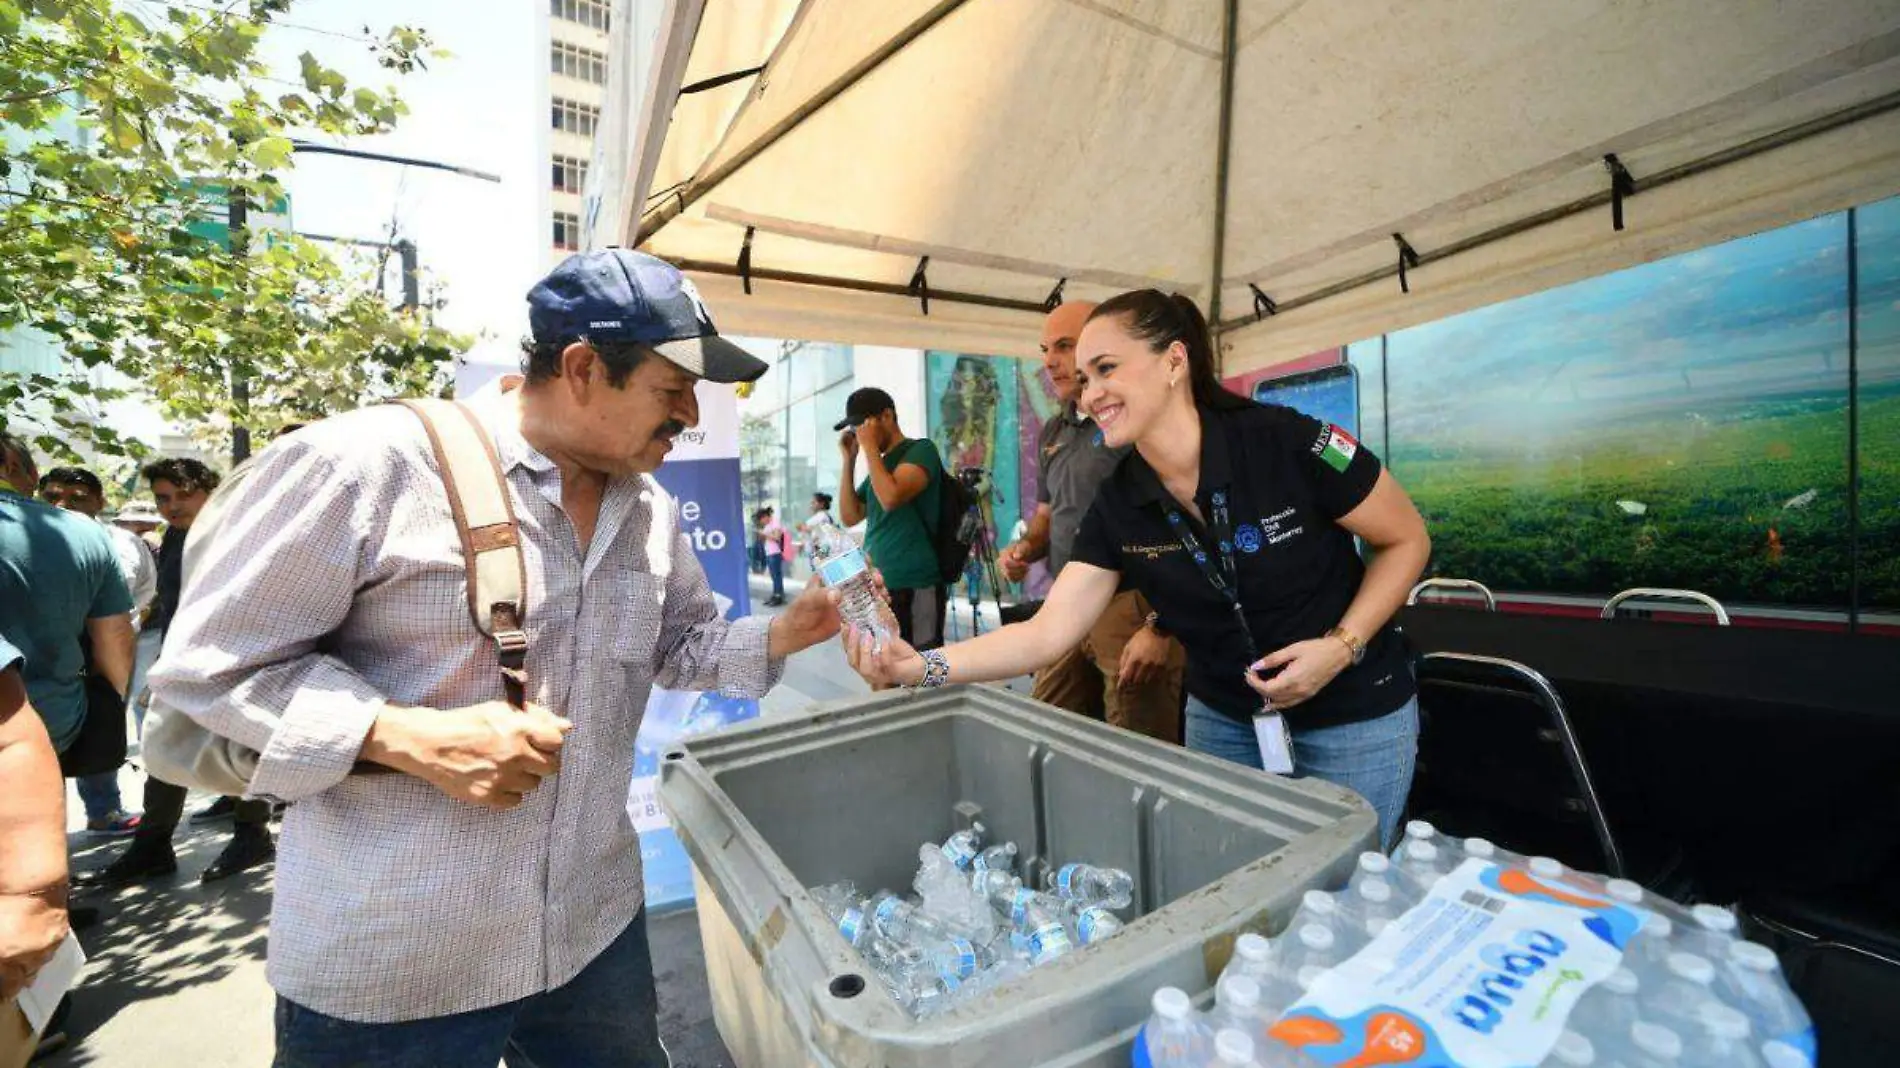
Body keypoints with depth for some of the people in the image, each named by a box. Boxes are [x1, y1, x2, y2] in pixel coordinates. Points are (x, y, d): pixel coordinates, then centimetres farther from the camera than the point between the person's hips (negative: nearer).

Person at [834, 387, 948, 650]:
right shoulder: (878, 464, 17)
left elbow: (891, 497, -21)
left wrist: (869, 446, -10)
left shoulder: (920, 450, -4)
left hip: (914, 587, -8)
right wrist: (849, 460, 6)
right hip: (877, 587, 8)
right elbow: (850, 517, 12)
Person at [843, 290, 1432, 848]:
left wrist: (1342, 646, -21)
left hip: (1354, 718, -2)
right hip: (1223, 720, 3)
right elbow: (1047, 633, -18)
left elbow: (1407, 540, -8)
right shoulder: (1118, 505, -12)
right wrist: (922, 666, -30)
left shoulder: (1287, 443, -23)